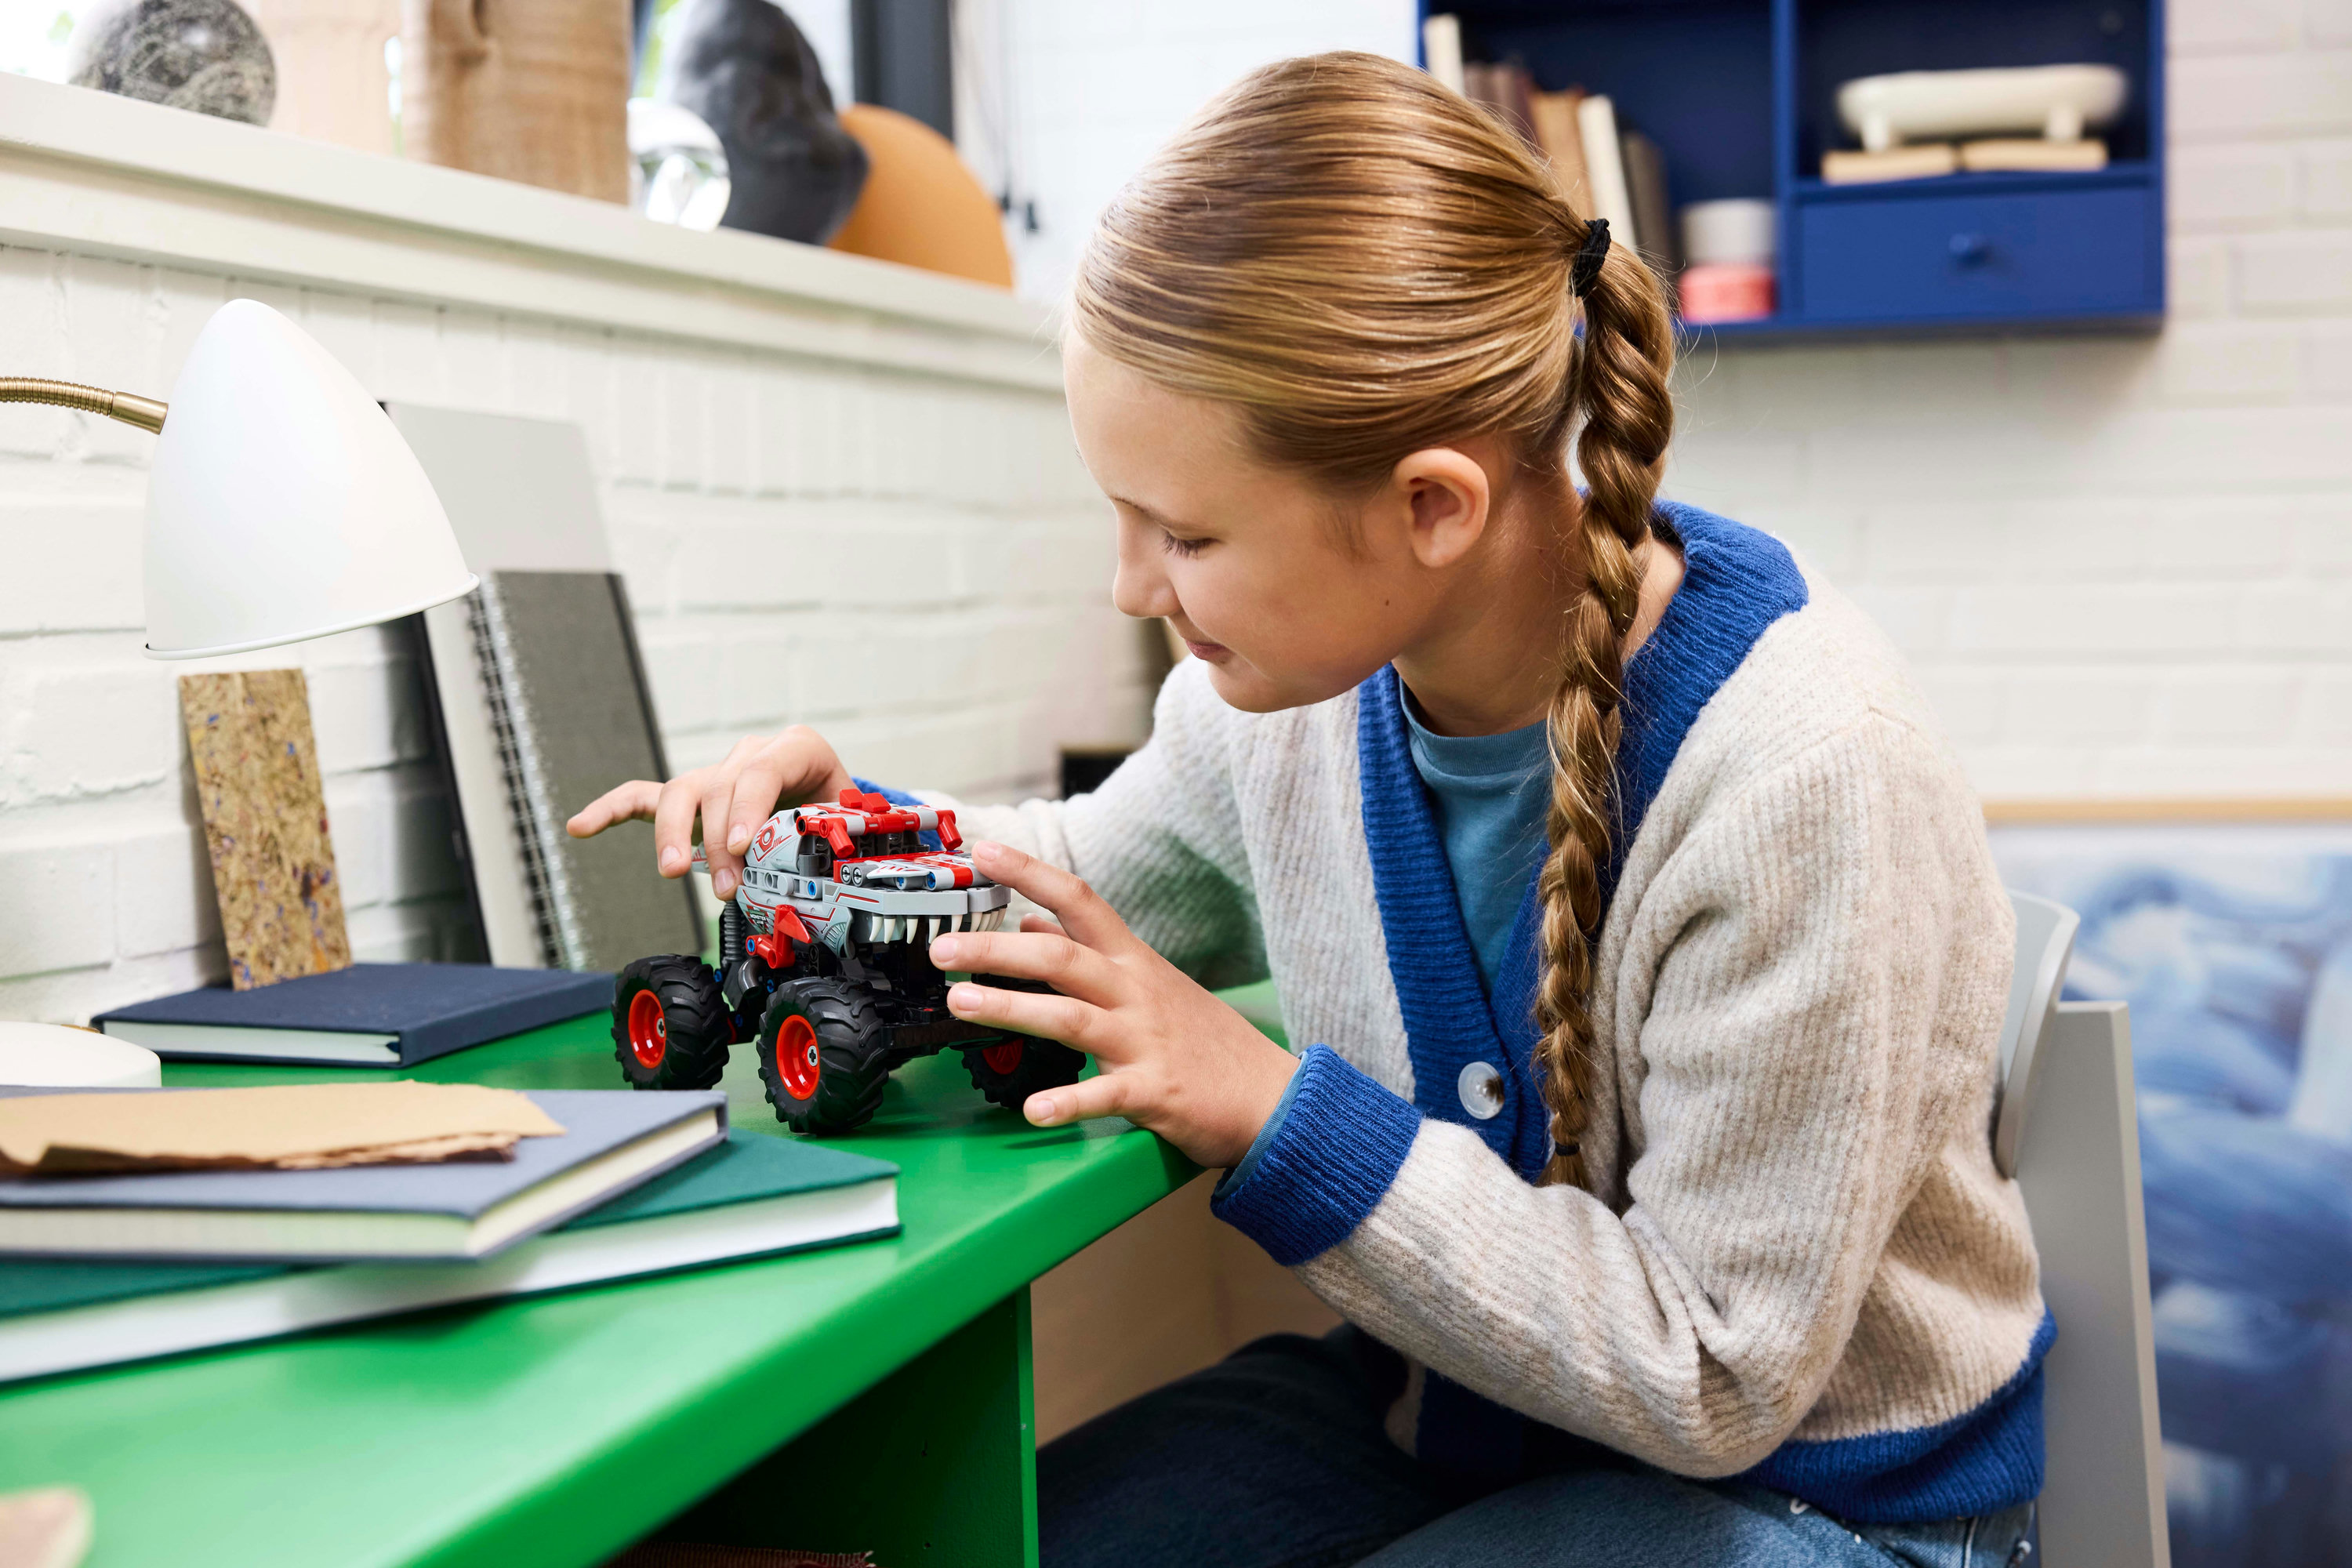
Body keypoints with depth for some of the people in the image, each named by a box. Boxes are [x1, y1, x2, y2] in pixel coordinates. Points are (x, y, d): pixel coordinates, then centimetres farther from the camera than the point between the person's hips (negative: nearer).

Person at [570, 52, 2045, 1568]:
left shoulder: (1798, 774, -30)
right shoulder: (1302, 674, -9)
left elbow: (1714, 1378, -24)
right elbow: (1092, 873, 14)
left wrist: (1271, 1109, -28)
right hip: (1437, 1404, 6)